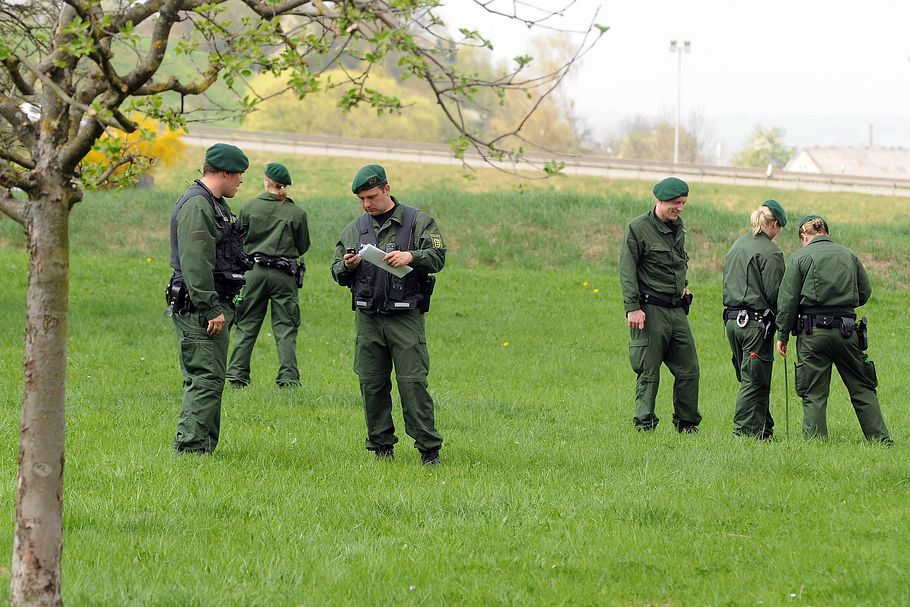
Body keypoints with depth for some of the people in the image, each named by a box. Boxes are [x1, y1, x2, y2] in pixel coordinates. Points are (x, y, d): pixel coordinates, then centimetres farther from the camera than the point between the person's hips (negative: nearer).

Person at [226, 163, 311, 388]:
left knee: (246, 326, 9)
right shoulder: (297, 213, -3)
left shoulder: (249, 207, -2)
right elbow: (303, 246, 8)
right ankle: (288, 377, -3)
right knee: (285, 328, 4)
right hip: (284, 276, -1)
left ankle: (237, 375, 6)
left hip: (254, 270, 1)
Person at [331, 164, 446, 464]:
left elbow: (437, 257, -6)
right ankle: (382, 446, 12)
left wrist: (411, 256, -23)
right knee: (372, 385, 3)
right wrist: (347, 267, -5)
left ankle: (429, 449, -6)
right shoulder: (354, 229, 16)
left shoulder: (418, 222, 4)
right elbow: (337, 274, 18)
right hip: (367, 318, 4)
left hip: (405, 317, -4)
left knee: (413, 382, -10)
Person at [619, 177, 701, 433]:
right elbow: (627, 270, -10)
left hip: (677, 310, 7)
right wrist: (632, 307, -16)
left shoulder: (678, 228, 15)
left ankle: (687, 424, 13)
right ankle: (644, 425, 2)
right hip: (651, 310, -7)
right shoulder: (638, 228, -6)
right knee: (648, 373, -4)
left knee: (689, 370, 4)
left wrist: (683, 285, 14)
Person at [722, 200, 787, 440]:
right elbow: (774, 293, -13)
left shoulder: (736, 246, 13)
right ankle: (744, 431, -2)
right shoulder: (770, 252, -12)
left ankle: (764, 428, 20)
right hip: (756, 321, -8)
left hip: (732, 319, 8)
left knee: (750, 378, 14)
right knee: (754, 381, -2)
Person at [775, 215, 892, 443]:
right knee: (862, 388, 10)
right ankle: (881, 439, 8)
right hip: (847, 330, 3)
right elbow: (865, 292, 14)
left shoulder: (800, 258, -1)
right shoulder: (849, 256, 9)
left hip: (813, 332, -3)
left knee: (814, 393, 1)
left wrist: (783, 335, 3)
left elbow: (787, 301, -3)